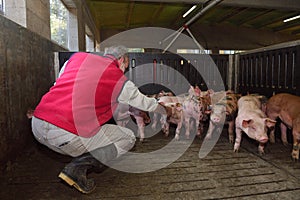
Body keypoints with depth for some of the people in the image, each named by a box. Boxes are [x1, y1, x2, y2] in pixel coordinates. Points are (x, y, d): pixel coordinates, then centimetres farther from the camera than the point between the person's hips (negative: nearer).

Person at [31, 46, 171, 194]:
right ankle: (77, 168, -1)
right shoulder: (120, 81, 3)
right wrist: (165, 110, 39)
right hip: (66, 136, -7)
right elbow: (146, 103, 19)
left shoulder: (78, 56, 15)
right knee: (128, 138, 10)